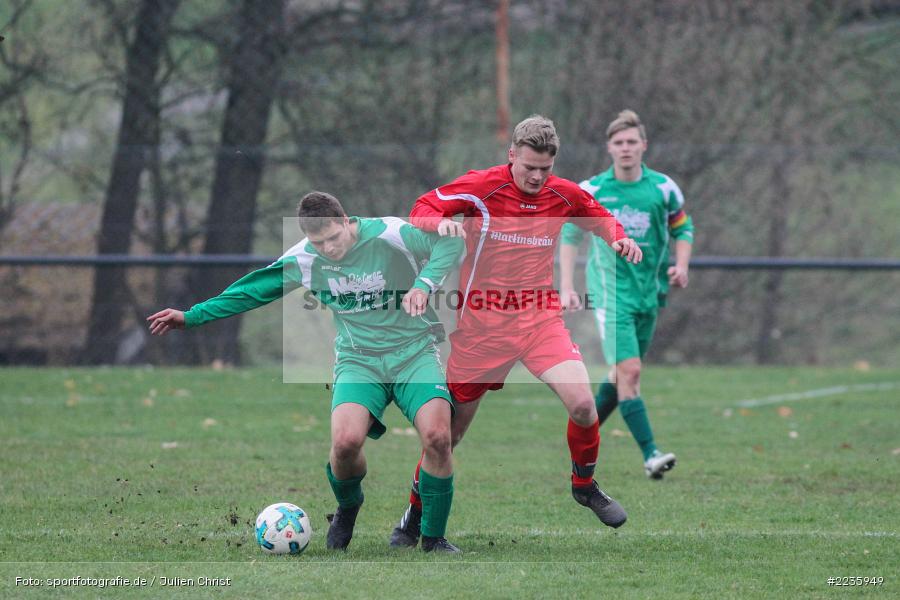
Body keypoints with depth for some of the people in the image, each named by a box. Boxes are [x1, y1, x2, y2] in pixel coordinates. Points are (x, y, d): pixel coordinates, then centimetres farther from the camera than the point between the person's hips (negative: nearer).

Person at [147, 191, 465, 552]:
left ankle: (434, 537, -4)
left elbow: (450, 244, -16)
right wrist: (192, 316, 8)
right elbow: (252, 290, 8)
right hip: (358, 359, 2)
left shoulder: (390, 234, -16)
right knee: (346, 440, -26)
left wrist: (423, 284, -33)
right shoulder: (303, 259, -4)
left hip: (413, 351, -2)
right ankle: (347, 508, 10)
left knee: (436, 436, -26)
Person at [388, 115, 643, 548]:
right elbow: (421, 211, -8)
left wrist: (618, 238, -2)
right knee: (451, 427, 3)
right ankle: (414, 516, 22)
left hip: (540, 318, 2)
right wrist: (441, 222, -31)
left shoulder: (565, 195, 0)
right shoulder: (481, 187, -10)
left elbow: (598, 217, 20)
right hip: (481, 324, -2)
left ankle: (584, 484, 10)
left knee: (582, 404, -18)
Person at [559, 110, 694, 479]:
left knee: (623, 373, 12)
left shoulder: (663, 188, 0)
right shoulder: (591, 191, -4)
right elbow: (569, 235, 6)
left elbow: (682, 228, 14)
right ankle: (650, 454, -20)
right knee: (629, 371, -17)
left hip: (649, 293, 4)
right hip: (610, 292, -4)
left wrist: (681, 265, -4)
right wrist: (566, 287, -1)